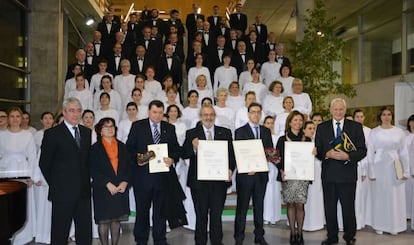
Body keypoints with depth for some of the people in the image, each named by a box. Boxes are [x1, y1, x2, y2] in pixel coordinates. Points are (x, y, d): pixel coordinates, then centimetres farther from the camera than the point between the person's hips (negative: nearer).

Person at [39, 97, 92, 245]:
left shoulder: (86, 132, 9)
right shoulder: (52, 133, -6)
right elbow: (44, 163, -4)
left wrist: (87, 180, 5)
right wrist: (55, 184, -1)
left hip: (83, 191, 5)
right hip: (63, 192, -4)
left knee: (85, 233, 12)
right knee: (60, 233, 9)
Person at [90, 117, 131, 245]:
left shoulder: (122, 146, 12)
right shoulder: (95, 148, 2)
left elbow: (128, 166, 7)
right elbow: (93, 170, -7)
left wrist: (125, 182, -8)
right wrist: (108, 184, -15)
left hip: (121, 189, 3)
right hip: (103, 190, -3)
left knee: (116, 220, 8)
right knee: (103, 221, 1)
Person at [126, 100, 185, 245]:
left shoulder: (170, 128, 8)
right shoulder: (137, 126, 2)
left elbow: (176, 149, 7)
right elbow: (129, 147, 0)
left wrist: (172, 159, -12)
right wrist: (137, 157, -18)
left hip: (163, 176, 2)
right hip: (142, 175, -1)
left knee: (161, 211, 11)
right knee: (142, 210, 11)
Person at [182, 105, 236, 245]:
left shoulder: (225, 132, 6)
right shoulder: (191, 133, 2)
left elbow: (231, 153, 4)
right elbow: (184, 155, -5)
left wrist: (230, 169, -11)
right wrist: (193, 148, -24)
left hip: (220, 180, 1)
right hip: (199, 181, -1)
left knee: (217, 214, 13)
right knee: (201, 215, 12)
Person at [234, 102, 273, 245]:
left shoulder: (266, 131, 13)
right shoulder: (240, 131, 0)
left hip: (261, 173, 4)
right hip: (245, 174, -4)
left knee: (259, 206, 12)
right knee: (242, 206, 2)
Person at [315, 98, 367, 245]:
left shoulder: (356, 127, 4)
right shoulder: (322, 127, 8)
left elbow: (362, 150, -1)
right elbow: (317, 150, 4)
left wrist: (348, 156, -17)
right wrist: (327, 154, -16)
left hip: (348, 174, -1)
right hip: (328, 174, 2)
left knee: (348, 207, 5)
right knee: (329, 207, 10)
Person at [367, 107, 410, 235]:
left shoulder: (399, 132, 4)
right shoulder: (374, 132, -1)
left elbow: (404, 152, 6)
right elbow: (370, 153, -1)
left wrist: (406, 171, 2)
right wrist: (371, 172, -6)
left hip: (395, 168, 2)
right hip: (379, 168, -1)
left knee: (395, 197, 7)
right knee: (379, 197, 6)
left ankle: (394, 225, 22)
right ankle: (379, 225, 18)